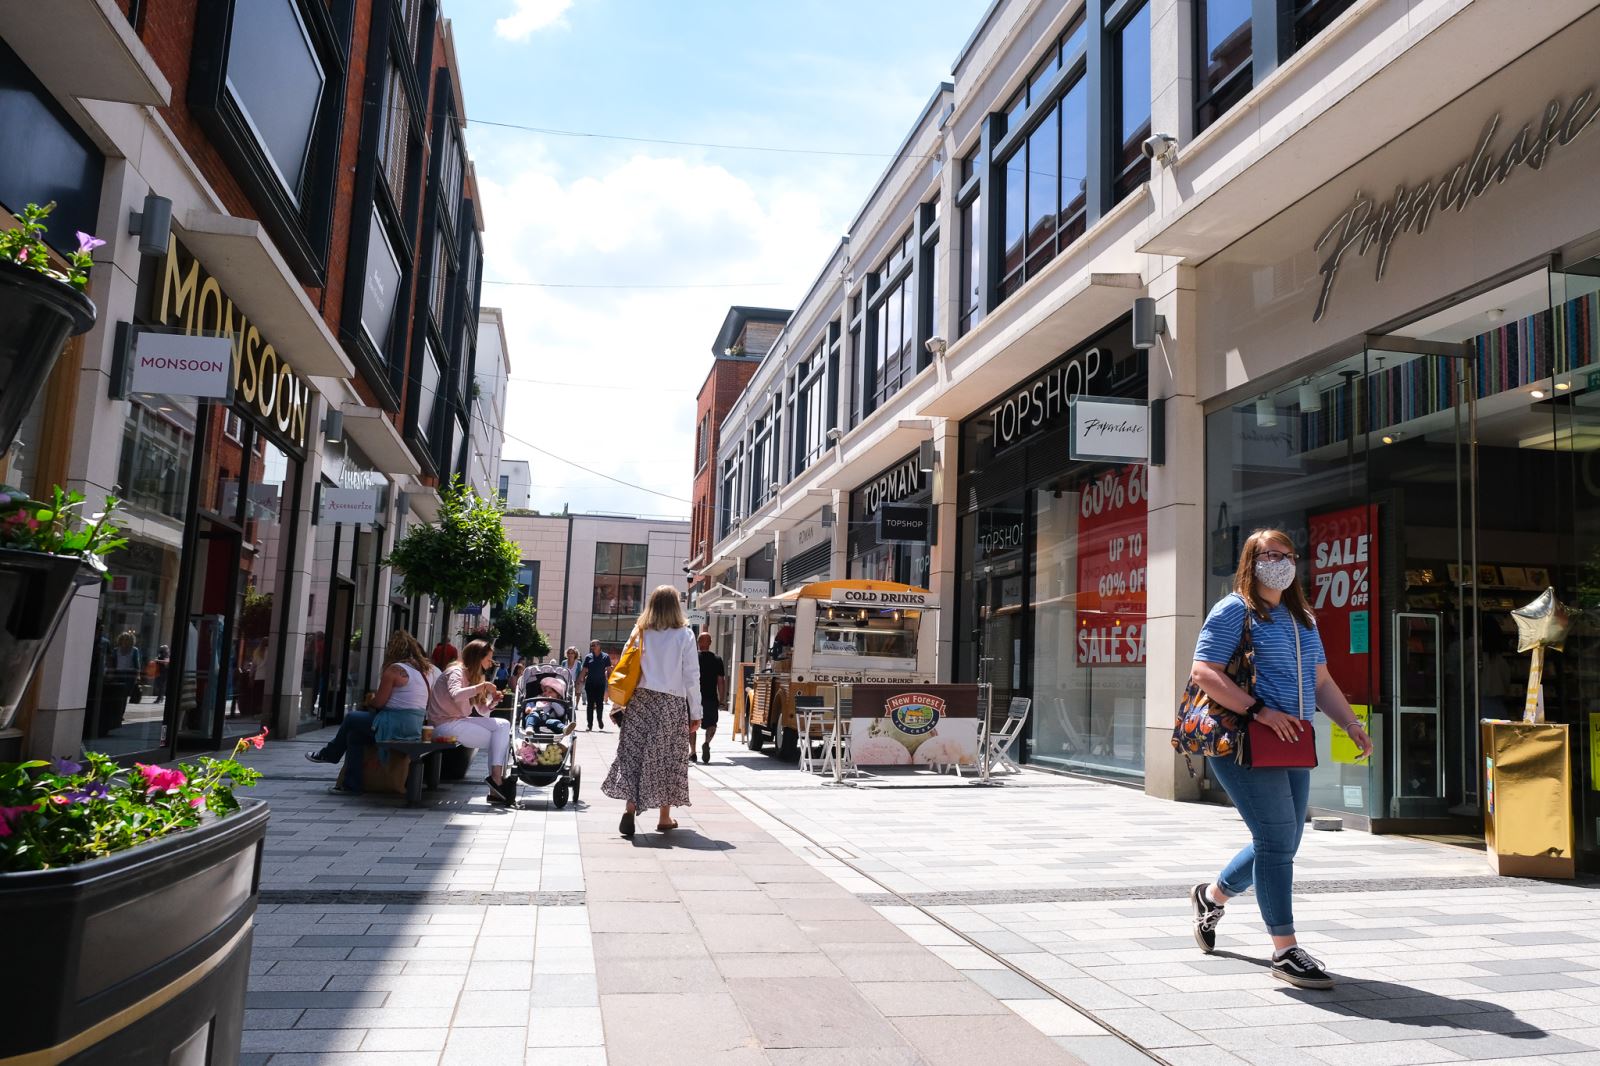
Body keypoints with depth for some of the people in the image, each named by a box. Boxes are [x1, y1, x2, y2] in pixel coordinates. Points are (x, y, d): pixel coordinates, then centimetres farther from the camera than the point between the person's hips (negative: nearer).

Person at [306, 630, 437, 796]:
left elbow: (379, 702, -11)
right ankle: (352, 785, 18)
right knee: (355, 734, 18)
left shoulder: (394, 669, -14)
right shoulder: (425, 669, 10)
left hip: (395, 725, -8)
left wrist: (369, 700, 11)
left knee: (351, 718, 14)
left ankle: (329, 754, 38)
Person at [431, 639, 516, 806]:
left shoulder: (471, 674, 21)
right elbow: (455, 695, -32)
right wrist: (481, 686, -26)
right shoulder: (456, 671, -7)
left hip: (460, 721, 9)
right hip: (446, 724, -9)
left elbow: (482, 712, 17)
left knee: (503, 725, -12)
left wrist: (492, 701, -1)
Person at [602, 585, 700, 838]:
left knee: (634, 753, 4)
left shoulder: (640, 633, 4)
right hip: (672, 703, -2)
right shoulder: (684, 635, -3)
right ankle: (664, 817, 13)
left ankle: (630, 809, -7)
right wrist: (695, 712, 2)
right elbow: (691, 677, -3)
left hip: (640, 701, 2)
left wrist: (620, 704, 6)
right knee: (667, 757, 7)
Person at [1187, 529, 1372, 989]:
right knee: (1277, 838, -10)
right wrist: (1260, 711, -23)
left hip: (1292, 746, 8)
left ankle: (1211, 896, 35)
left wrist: (1351, 724, 5)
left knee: (1282, 844, 12)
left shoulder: (1303, 618, 19)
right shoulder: (1234, 611, -6)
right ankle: (1285, 950, -1)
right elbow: (1205, 673, -16)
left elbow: (1321, 681, 21)